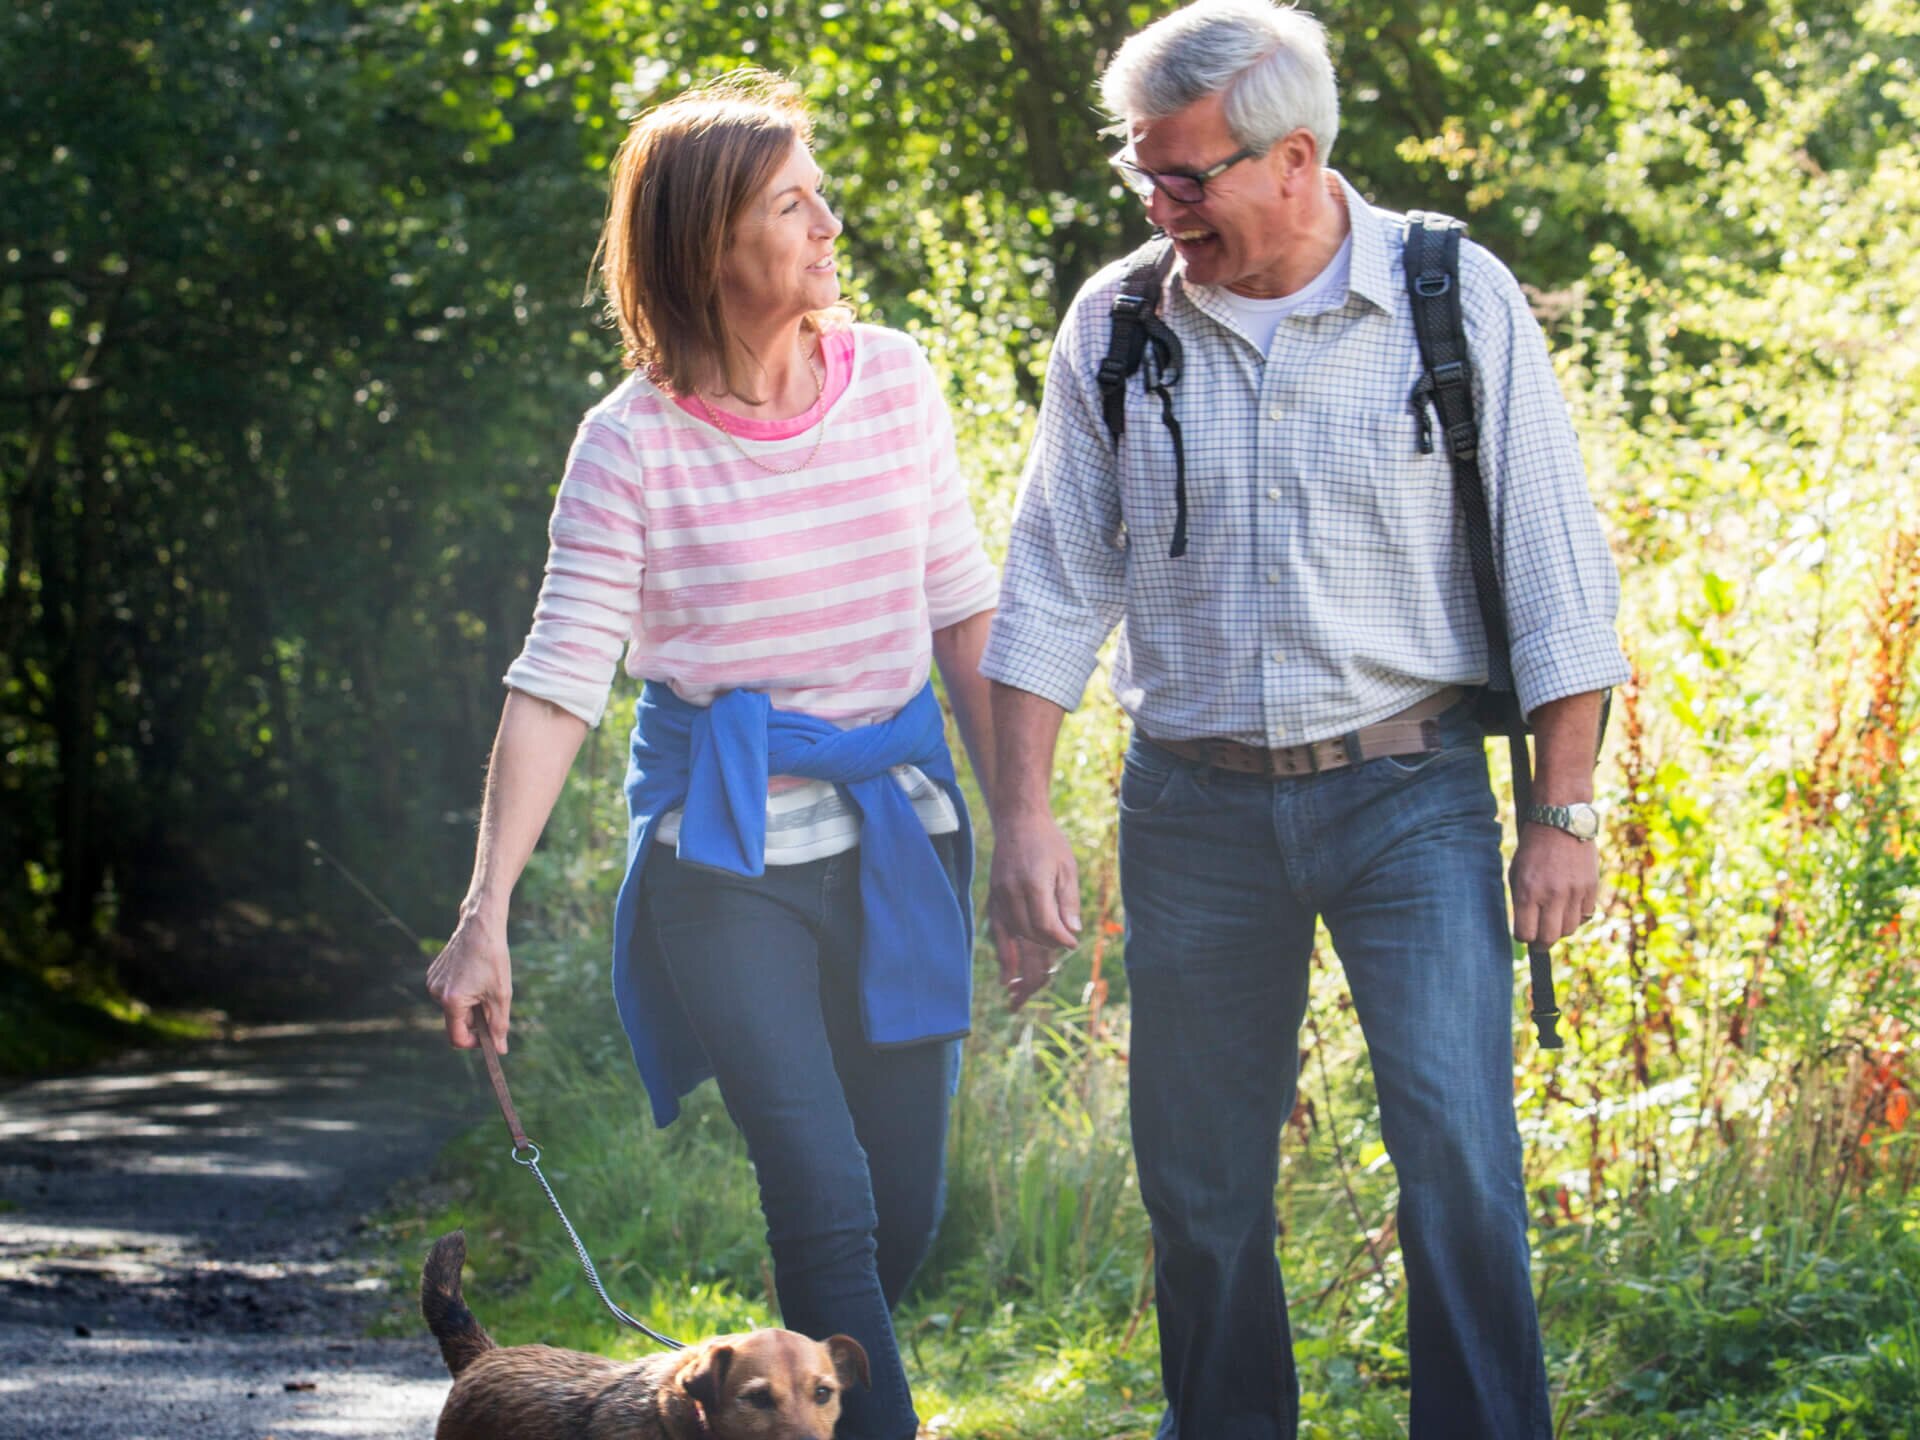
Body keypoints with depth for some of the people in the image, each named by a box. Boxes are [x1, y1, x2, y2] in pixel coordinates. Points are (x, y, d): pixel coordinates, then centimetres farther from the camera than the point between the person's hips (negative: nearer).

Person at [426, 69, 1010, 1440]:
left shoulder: (892, 379, 2)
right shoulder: (634, 442, -9)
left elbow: (962, 609, 10)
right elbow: (558, 683, -9)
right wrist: (486, 914, -15)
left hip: (895, 828, 4)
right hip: (723, 851, -4)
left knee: (903, 1209, 6)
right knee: (824, 1201, -14)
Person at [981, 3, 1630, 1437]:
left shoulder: (1458, 298, -4)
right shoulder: (1116, 324, 2)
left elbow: (1554, 569, -1)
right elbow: (1053, 587, 7)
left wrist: (1566, 810, -5)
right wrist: (1023, 812, -1)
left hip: (1408, 793, -2)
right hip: (1194, 806, 3)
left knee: (1457, 1153, -14)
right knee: (1198, 1183, 7)